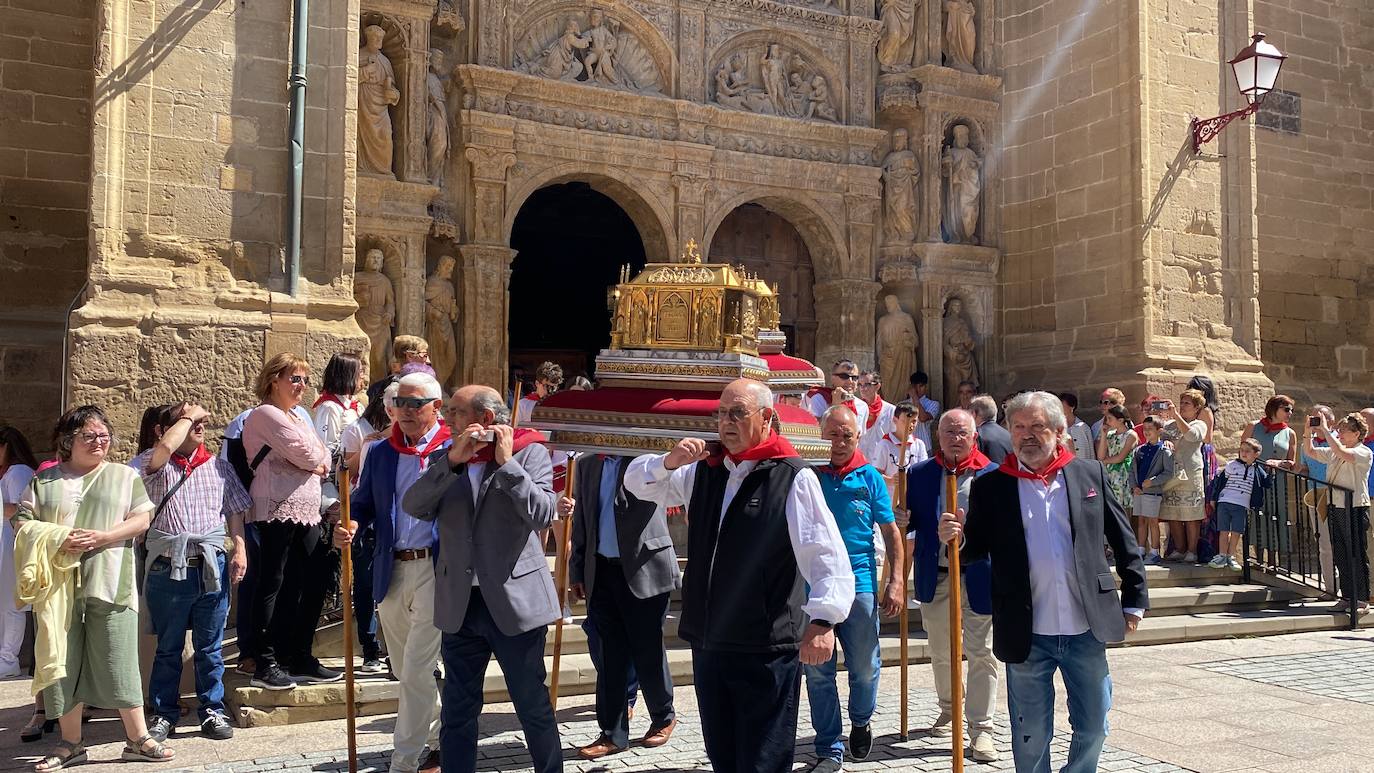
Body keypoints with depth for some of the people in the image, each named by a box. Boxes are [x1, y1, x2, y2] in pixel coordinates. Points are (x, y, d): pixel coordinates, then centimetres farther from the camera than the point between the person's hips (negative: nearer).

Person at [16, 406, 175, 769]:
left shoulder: (125, 476, 9)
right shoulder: (44, 480, 11)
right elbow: (23, 524, 5)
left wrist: (100, 538, -13)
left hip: (109, 585, -2)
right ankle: (70, 744, 17)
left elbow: (141, 520, 1)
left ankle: (138, 739, 5)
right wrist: (59, 539, -13)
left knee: (119, 662, -2)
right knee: (63, 663, 5)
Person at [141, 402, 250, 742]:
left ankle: (212, 711, 19)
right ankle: (164, 713, 22)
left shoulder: (220, 466, 11)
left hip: (212, 566, 2)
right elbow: (165, 447, -23)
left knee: (210, 647, 9)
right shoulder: (158, 467, 1)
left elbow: (235, 511, 13)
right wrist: (188, 415, -8)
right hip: (168, 569, -2)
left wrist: (240, 550, 1)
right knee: (168, 648, 10)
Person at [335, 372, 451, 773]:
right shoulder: (380, 452, 10)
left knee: (416, 670, -6)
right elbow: (364, 502, 11)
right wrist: (351, 525, -8)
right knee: (405, 670, 16)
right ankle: (439, 740, 35)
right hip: (390, 571, 6)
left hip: (435, 570, -6)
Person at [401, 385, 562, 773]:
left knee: (533, 706, 8)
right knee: (457, 711, 12)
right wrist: (452, 460, -16)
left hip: (515, 602, -4)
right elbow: (413, 506, -6)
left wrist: (507, 463, -17)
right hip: (459, 605, 4)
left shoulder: (530, 452, -3)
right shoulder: (444, 458, 9)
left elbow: (543, 515, -15)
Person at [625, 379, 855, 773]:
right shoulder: (704, 472, 10)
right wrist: (669, 462, -4)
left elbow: (828, 556, -18)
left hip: (767, 648, -6)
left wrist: (823, 620, -34)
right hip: (708, 642, 7)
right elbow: (637, 482, 19)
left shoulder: (793, 477, -10)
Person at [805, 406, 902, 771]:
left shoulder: (870, 477, 2)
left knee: (865, 668, 8)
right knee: (818, 671, 4)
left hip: (860, 582, 0)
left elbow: (890, 532, 5)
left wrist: (896, 581, -1)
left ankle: (860, 721, 37)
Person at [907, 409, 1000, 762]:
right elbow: (911, 521, 9)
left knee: (981, 655, 0)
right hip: (935, 577, 3)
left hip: (978, 576, -3)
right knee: (940, 651, 18)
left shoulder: (993, 474, -3)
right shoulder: (920, 474, 4)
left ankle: (980, 728, 9)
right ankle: (948, 710, 38)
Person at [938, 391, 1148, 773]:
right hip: (1028, 637, -1)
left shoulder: (1091, 474, 4)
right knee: (1031, 735, 10)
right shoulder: (990, 487, -1)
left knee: (1093, 726, 13)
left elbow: (1124, 543, 9)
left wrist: (1134, 602, 7)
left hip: (1087, 631, 1)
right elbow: (975, 549, -1)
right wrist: (956, 537, -23)